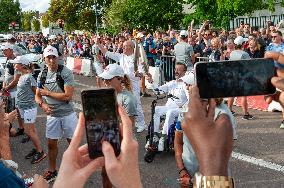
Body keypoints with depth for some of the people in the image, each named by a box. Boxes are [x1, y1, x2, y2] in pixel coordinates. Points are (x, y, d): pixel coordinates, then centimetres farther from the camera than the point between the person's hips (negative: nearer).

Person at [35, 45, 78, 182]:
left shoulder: (66, 73, -14)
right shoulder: (42, 75, 2)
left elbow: (68, 96, -21)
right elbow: (37, 96, 8)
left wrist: (48, 93, -13)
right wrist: (42, 104, -15)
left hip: (67, 113, -4)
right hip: (52, 115, 4)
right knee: (51, 144, 14)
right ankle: (52, 171, 33)